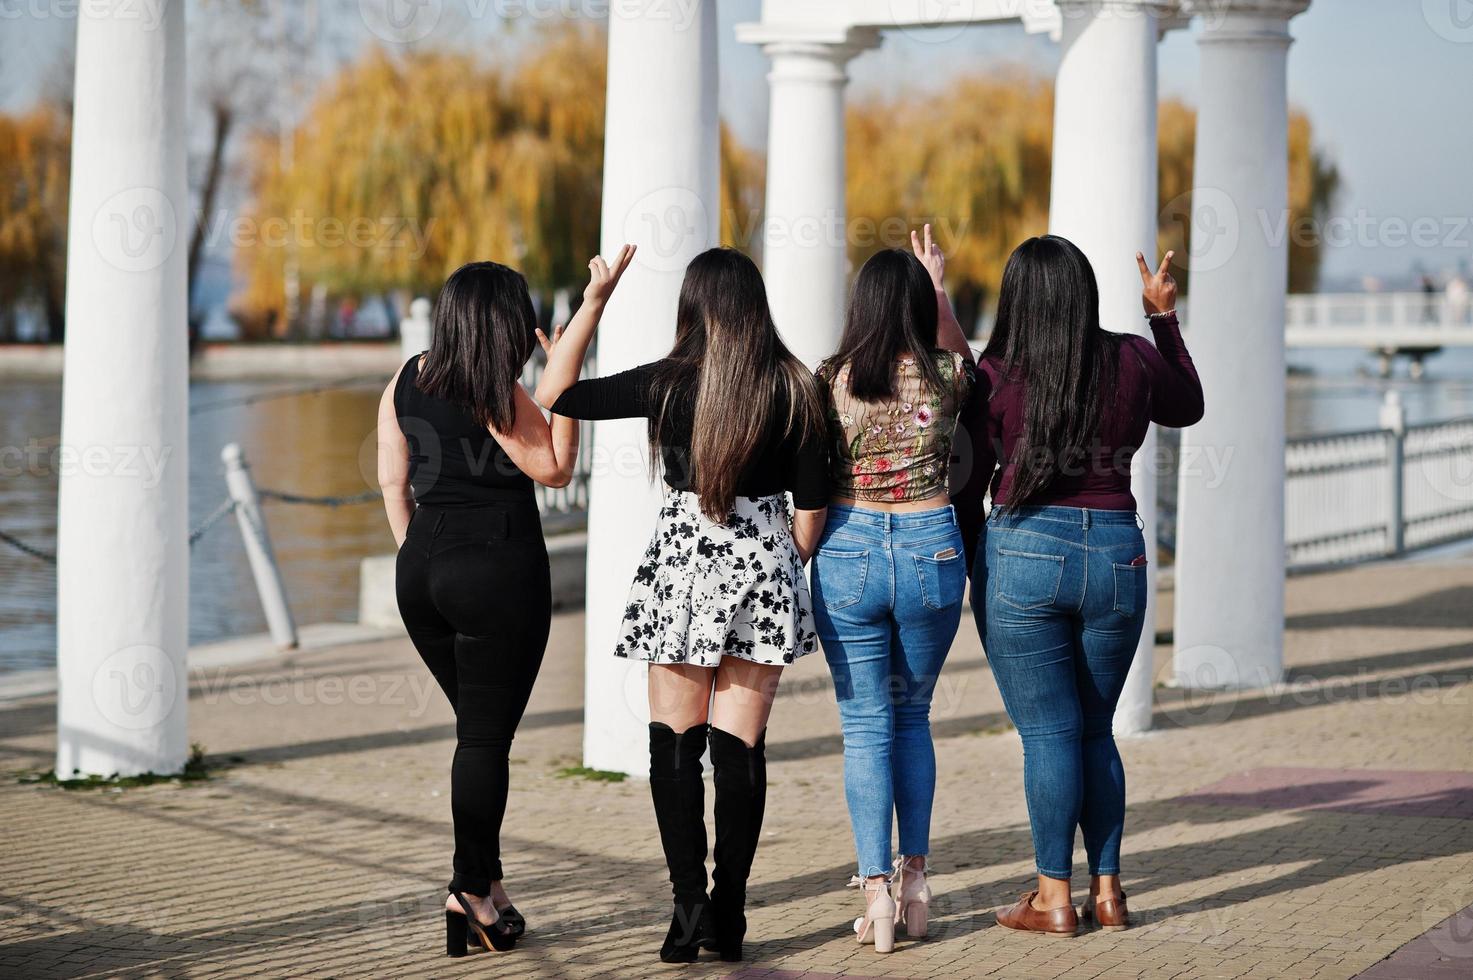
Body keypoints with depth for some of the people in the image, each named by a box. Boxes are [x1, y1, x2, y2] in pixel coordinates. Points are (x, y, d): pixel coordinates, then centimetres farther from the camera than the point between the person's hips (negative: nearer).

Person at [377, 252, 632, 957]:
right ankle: (470, 894, -1)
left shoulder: (405, 382, 8)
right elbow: (555, 469, -6)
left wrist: (418, 556, 17)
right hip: (498, 571, -7)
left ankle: (489, 882, 18)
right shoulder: (497, 395, -13)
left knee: (477, 728, 17)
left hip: (422, 573, 7)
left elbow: (392, 481, 11)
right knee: (487, 737, -1)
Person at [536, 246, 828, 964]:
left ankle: (690, 905, -3)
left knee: (675, 741, 7)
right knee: (741, 744, 5)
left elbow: (552, 394, 2)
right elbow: (812, 502, 0)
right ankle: (728, 917, 6)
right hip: (764, 563, 1)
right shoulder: (793, 388, -1)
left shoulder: (666, 384, -5)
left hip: (682, 562, -1)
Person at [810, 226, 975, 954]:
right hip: (931, 546, 1)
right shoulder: (945, 377, -5)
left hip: (849, 549, -1)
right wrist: (939, 285, 29)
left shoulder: (833, 380, -7)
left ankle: (877, 888, -4)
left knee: (865, 726, 4)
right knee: (912, 715, 18)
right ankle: (914, 872, 16)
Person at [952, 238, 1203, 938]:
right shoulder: (1133, 360, 1)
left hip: (1021, 551, -3)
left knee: (1047, 731, 2)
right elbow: (1188, 406, 23)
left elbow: (965, 485, 0)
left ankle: (1054, 898, 4)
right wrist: (1164, 318, 28)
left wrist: (968, 568, 13)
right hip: (1117, 556, 3)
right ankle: (1107, 889, 15)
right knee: (1095, 729, 16)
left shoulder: (994, 376, -6)